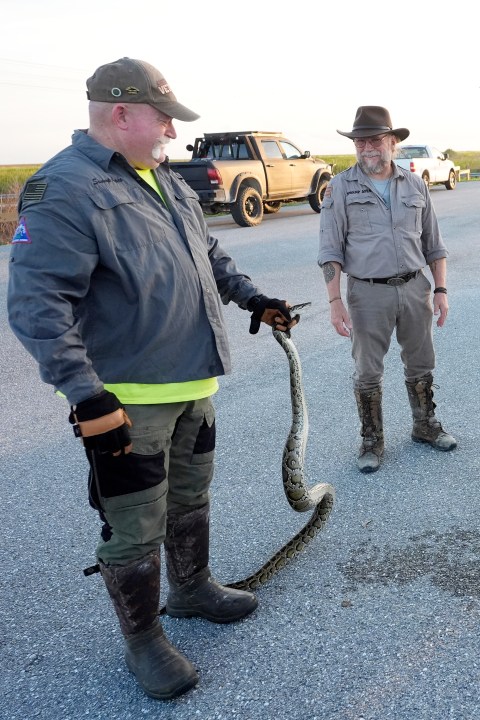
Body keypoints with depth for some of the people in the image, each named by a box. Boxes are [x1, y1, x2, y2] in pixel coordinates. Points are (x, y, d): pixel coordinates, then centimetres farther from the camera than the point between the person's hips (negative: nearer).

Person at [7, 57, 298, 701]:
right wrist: (87, 397, -29)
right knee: (135, 530, 6)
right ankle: (143, 642, 28)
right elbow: (35, 304, -25)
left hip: (194, 386, 9)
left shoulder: (166, 180, 12)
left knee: (190, 499, 24)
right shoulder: (64, 190, -18)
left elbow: (208, 255, 26)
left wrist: (253, 297, 15)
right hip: (127, 402, -8)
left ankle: (192, 589, 47)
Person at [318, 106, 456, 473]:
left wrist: (441, 289, 4)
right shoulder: (341, 187, -3)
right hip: (368, 294, -3)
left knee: (421, 365, 15)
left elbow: (433, 243, 11)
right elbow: (330, 250, -5)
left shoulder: (415, 185, 6)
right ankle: (372, 441, 21)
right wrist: (335, 302, -11)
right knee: (368, 373, 5)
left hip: (414, 287, 3)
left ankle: (426, 425, 35)